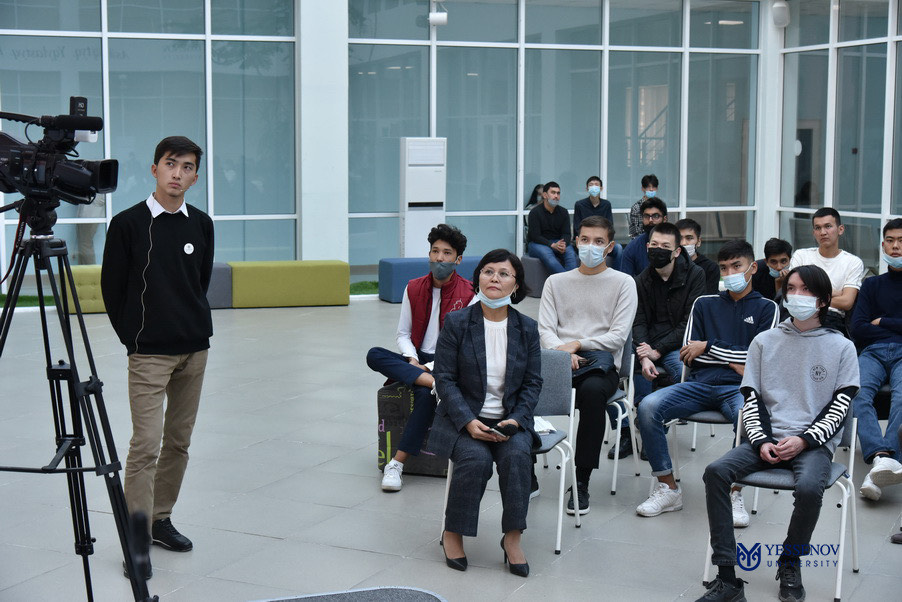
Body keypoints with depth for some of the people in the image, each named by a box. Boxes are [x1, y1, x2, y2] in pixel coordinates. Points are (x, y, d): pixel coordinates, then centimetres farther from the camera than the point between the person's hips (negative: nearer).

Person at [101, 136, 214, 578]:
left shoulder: (201, 225, 6)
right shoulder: (128, 224, -6)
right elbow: (112, 288, 1)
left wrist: (194, 324, 14)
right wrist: (133, 337, 4)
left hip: (195, 350, 5)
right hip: (149, 354, -5)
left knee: (179, 440, 12)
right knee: (145, 446, -9)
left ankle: (160, 519, 26)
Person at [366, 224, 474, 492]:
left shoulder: (468, 294, -3)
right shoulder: (414, 288, 9)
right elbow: (403, 334, 11)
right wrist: (412, 360, -9)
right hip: (418, 360, 4)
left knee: (426, 394, -35)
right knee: (374, 355, -24)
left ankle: (397, 463, -30)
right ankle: (434, 382, -37)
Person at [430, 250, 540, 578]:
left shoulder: (526, 327, 3)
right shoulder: (456, 323, -4)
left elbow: (532, 382, 6)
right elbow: (445, 379, -6)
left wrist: (516, 419, -11)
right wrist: (469, 421, -18)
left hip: (511, 419, 2)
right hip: (463, 418, -2)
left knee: (516, 455, -29)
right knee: (476, 459, -30)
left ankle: (512, 537, -16)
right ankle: (452, 533, -10)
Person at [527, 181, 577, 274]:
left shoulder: (563, 212, 10)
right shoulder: (535, 212, -4)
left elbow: (566, 234, 4)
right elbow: (535, 236, -11)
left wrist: (564, 244, -22)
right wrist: (552, 245, -25)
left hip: (558, 242, 4)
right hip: (538, 244, -4)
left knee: (570, 253, -29)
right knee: (547, 254, -38)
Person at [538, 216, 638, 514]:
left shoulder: (623, 283, 10)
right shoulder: (556, 282, 19)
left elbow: (618, 336, -1)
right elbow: (545, 330, 7)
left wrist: (576, 344, -13)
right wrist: (561, 352, -14)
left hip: (602, 363, -2)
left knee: (592, 389, -39)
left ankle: (581, 482, -30)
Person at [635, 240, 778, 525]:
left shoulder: (766, 308, 15)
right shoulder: (704, 304, 22)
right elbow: (689, 356, 12)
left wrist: (709, 347, 2)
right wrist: (733, 360, 1)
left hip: (738, 387, -3)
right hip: (700, 383, 3)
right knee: (648, 407, -25)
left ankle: (735, 492, -21)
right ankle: (668, 488, -15)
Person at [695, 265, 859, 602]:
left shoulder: (841, 347, 7)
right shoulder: (765, 341, 13)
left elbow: (840, 407, 1)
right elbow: (751, 398, 9)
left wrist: (803, 440, -13)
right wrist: (762, 441, -7)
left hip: (814, 444, -2)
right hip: (766, 438, 3)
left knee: (809, 487, -35)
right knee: (716, 472, -25)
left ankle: (789, 564, -4)